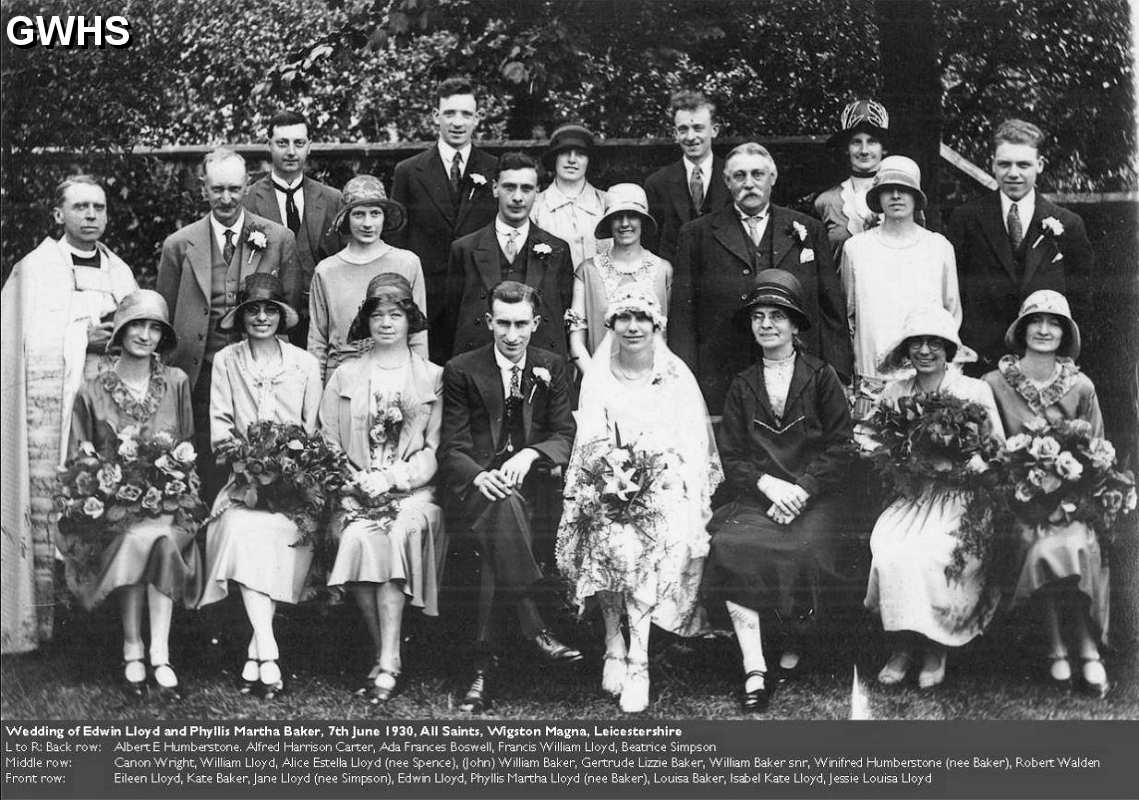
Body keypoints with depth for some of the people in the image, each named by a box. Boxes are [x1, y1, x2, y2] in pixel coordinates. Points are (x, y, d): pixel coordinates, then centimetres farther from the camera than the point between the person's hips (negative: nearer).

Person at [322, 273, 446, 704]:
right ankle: (385, 656, -21)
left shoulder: (433, 377, 14)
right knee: (359, 535, -31)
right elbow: (327, 445, 10)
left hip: (414, 491, -1)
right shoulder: (344, 377, 18)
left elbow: (436, 449, 4)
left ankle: (386, 663, -33)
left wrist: (393, 478, -12)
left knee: (400, 531, -33)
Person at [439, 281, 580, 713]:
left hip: (530, 480, 3)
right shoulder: (461, 371, 5)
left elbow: (565, 434, 7)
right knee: (503, 503, -37)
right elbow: (452, 447, -1)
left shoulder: (551, 367, 13)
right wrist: (479, 476, -23)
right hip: (474, 487, -2)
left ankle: (484, 665, -30)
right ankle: (533, 625, -37)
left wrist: (530, 454, -15)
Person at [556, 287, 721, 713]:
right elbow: (591, 444, 6)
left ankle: (636, 656, -28)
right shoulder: (598, 377, 11)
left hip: (666, 486, -1)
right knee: (612, 534, -29)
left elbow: (690, 444, 2)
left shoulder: (677, 376, 8)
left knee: (659, 535, -30)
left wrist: (653, 470, -15)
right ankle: (614, 640, -17)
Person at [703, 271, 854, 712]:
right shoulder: (742, 386, 15)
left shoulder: (821, 377, 7)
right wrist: (767, 483, -11)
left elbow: (839, 448, 0)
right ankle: (754, 670, -28)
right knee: (730, 545, -28)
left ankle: (795, 642, -1)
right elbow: (731, 456, 9)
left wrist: (801, 490, -13)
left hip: (817, 496, -2)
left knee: (802, 550, -32)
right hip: (759, 495, 2)